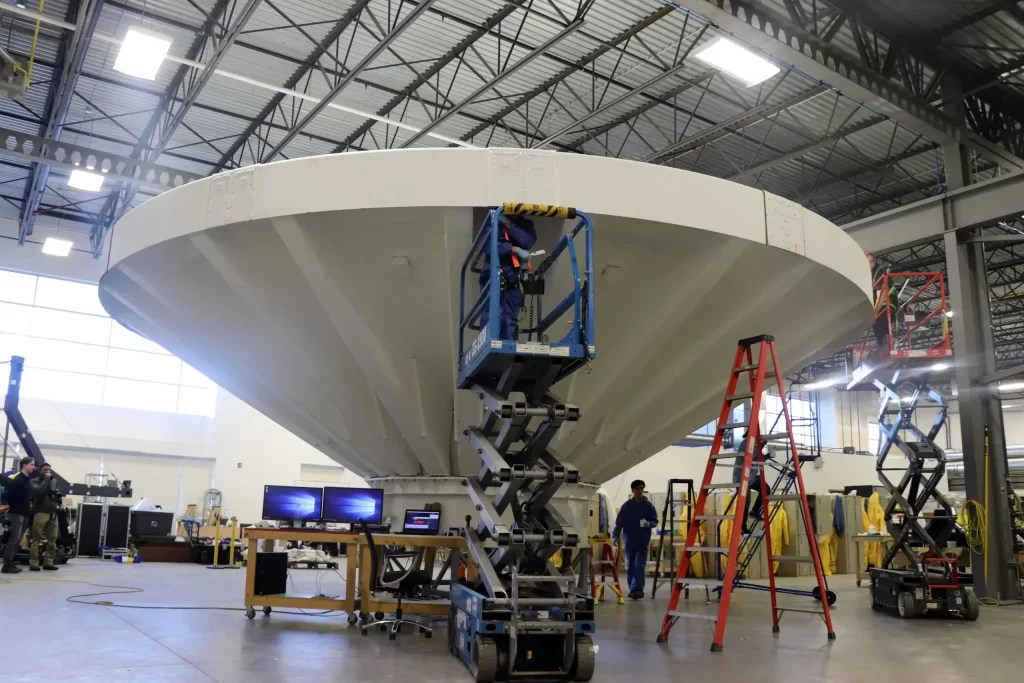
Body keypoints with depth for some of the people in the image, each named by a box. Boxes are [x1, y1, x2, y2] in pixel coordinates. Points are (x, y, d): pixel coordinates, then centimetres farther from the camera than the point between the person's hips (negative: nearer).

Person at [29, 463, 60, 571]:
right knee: (36, 539, -5)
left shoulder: (54, 481, 17)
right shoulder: (35, 482, 3)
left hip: (53, 513, 5)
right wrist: (46, 480, -12)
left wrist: (58, 496, 3)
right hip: (40, 512, -5)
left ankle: (48, 562, 9)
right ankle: (33, 563, -4)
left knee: (52, 539, 4)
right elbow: (39, 491, -16)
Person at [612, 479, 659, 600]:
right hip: (630, 539, 2)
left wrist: (649, 524, -17)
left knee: (640, 565, -10)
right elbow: (619, 522, 2)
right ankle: (633, 589, 18)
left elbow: (655, 521, 6)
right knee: (630, 566, 8)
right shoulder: (626, 505, 3)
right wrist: (615, 535, -9)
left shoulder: (648, 505, 3)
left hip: (643, 539, -2)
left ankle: (637, 589, -15)